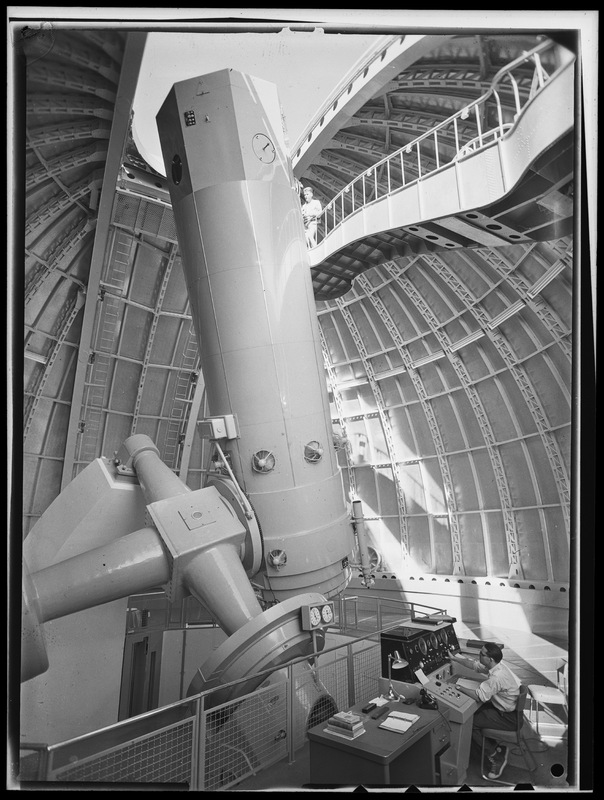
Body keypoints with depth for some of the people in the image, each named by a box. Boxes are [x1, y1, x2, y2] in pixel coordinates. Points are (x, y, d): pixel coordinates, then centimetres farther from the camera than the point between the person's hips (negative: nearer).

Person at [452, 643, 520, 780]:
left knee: (470, 722, -7)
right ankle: (498, 747, 18)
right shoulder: (495, 665, -6)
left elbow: (480, 696, -33)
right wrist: (454, 658, 9)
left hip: (509, 718, -9)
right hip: (507, 707, 9)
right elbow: (474, 664, 9)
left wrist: (459, 688, -21)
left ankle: (498, 756, 10)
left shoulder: (497, 677, -34)